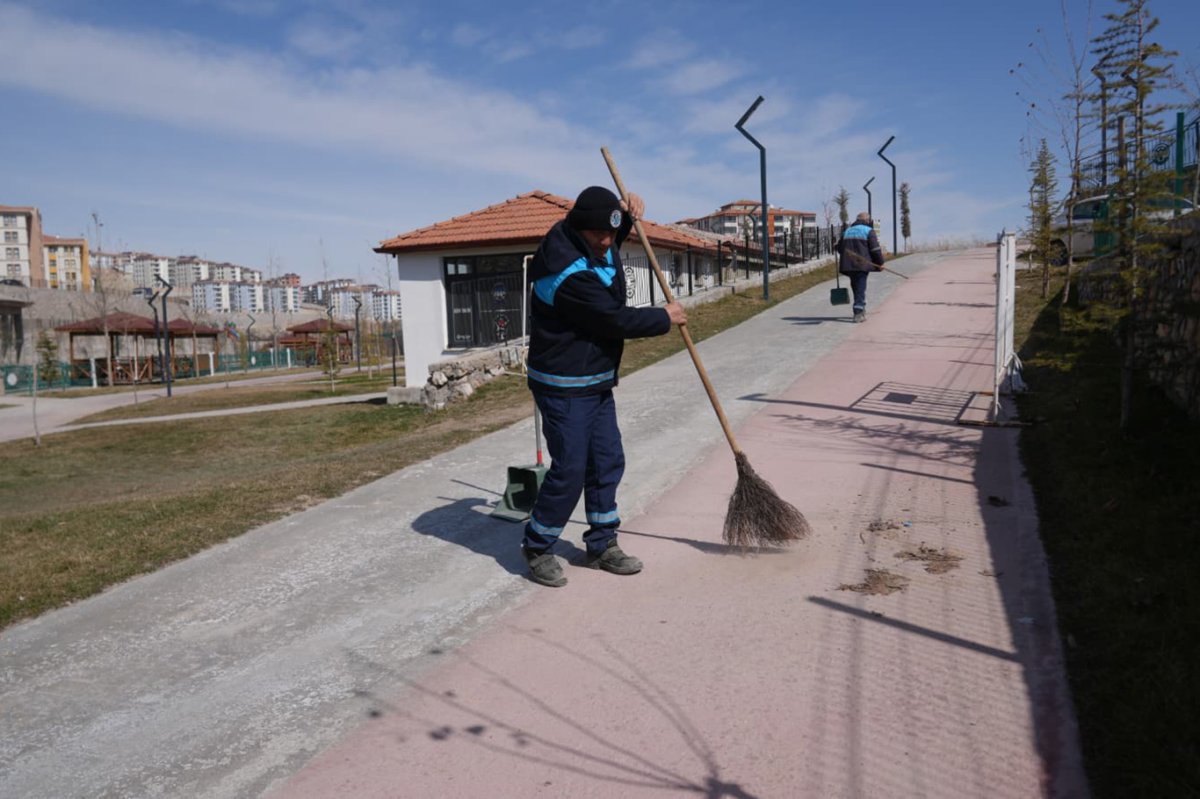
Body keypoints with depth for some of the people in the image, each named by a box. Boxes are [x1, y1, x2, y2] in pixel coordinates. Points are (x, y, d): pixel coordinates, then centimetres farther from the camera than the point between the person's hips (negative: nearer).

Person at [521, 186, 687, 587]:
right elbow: (616, 320, -23)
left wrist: (628, 217, 10)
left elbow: (608, 249, 30)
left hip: (597, 381, 10)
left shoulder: (592, 243, 3)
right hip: (563, 388, -10)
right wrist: (664, 317, -7)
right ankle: (536, 549, 15)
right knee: (570, 470, -5)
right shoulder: (568, 274, -27)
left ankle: (602, 545, 25)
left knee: (608, 462, 12)